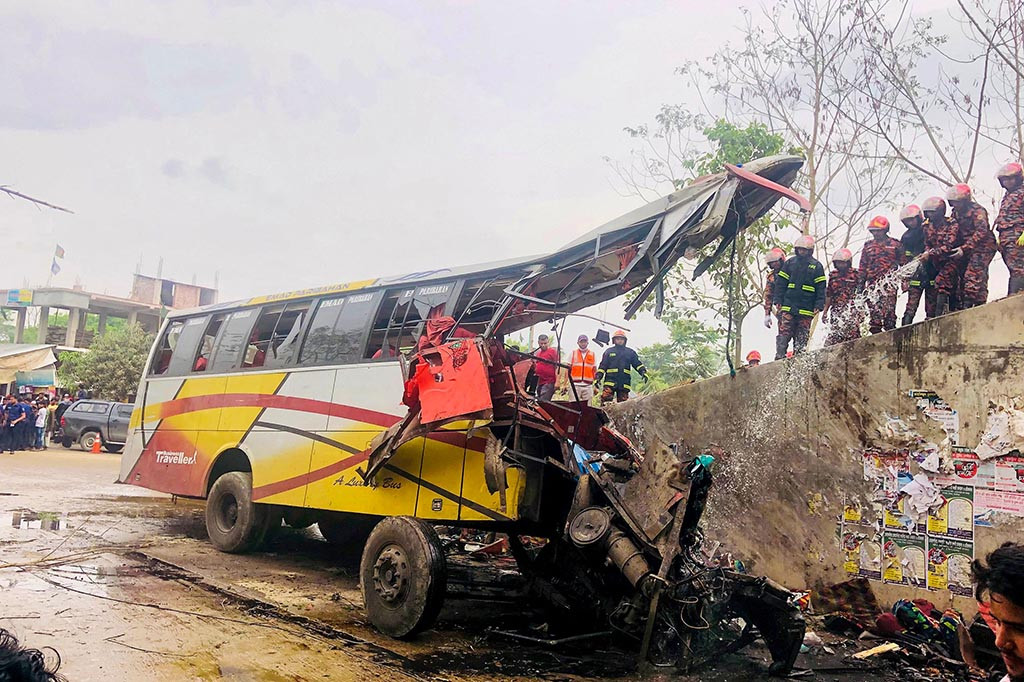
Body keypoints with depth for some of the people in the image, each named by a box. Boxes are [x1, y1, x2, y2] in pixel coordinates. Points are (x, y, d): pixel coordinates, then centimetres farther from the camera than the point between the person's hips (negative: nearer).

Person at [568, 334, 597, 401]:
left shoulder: (592, 354, 11)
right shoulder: (573, 353, 9)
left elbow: (595, 372, 13)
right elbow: (568, 370, 9)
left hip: (588, 386, 1)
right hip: (575, 385, -1)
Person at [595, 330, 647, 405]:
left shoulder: (630, 352, 16)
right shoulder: (608, 351, 14)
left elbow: (638, 364, 11)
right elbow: (602, 366, 12)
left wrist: (643, 372, -7)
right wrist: (598, 377, 3)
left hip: (624, 383, 2)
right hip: (610, 381, -2)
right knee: (605, 399, -19)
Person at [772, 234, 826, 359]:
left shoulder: (817, 266, 8)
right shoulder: (789, 263, 10)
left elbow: (821, 288, 5)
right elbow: (780, 283, 9)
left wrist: (818, 306, -3)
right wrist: (778, 301, 1)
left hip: (806, 310, 0)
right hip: (788, 307, 0)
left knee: (802, 337, 3)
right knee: (784, 334, -5)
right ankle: (779, 356, -4)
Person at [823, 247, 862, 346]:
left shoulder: (855, 275, 1)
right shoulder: (833, 276, 15)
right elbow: (829, 295, 20)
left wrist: (861, 311, -4)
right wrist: (825, 311, 18)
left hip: (851, 311, -4)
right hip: (836, 311, 4)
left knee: (852, 337, -10)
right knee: (833, 335, 2)